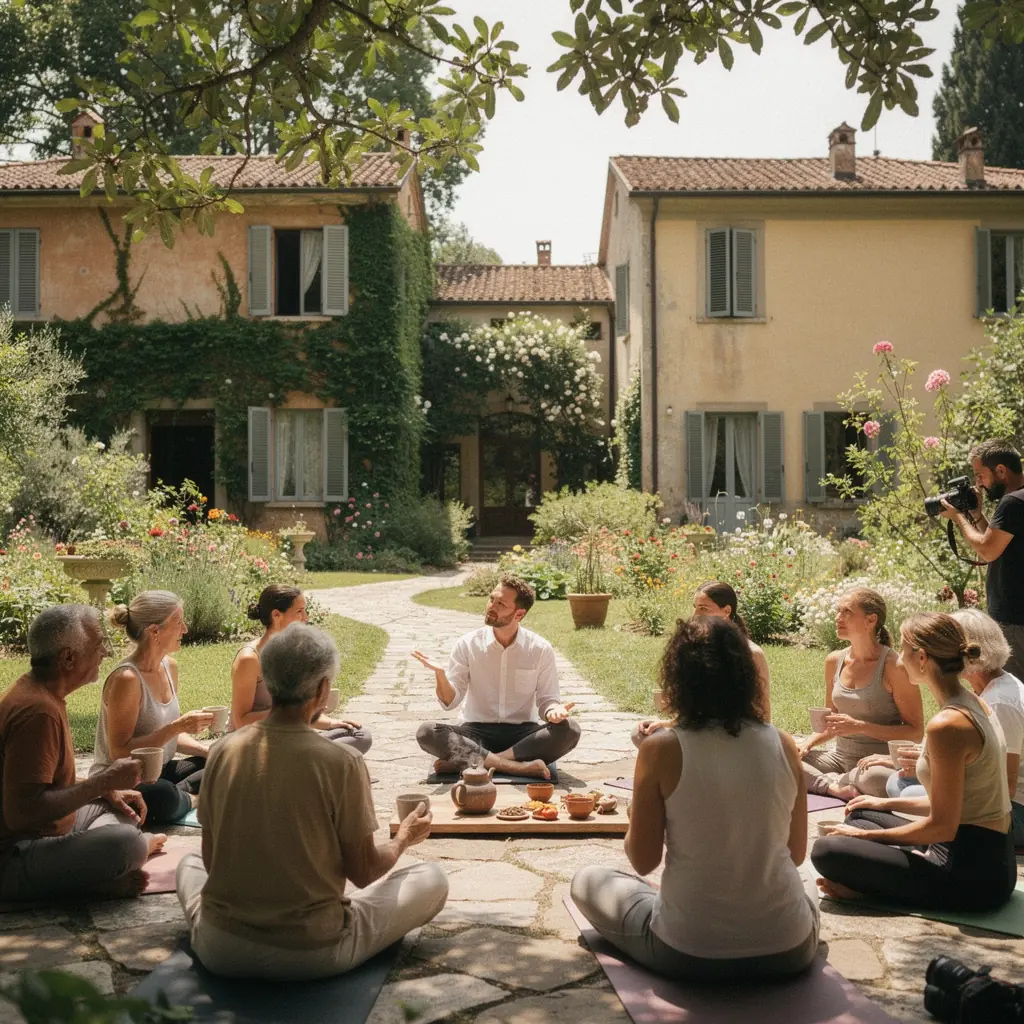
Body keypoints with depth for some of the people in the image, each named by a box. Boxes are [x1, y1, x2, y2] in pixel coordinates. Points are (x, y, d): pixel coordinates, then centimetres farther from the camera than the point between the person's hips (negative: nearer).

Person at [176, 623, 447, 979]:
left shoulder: (224, 750, -7)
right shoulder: (342, 762, -19)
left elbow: (210, 859, 4)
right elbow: (363, 872, -9)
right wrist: (405, 838, 11)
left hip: (220, 952, 2)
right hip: (312, 955, -2)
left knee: (189, 863, 32)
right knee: (433, 879, 11)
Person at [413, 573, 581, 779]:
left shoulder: (541, 649, -2)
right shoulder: (467, 644, -3)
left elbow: (546, 700, 1)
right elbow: (450, 701, -4)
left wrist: (554, 710, -23)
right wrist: (440, 675, -25)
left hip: (522, 733, 1)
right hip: (475, 733, 0)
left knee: (569, 729, -28)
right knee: (426, 733, -29)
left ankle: (465, 762, -29)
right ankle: (520, 766, -34)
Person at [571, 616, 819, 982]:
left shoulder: (661, 749, -14)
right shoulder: (783, 745, -5)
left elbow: (643, 861, -6)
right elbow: (797, 853, 6)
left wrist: (636, 815, 13)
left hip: (689, 954, -4)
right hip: (788, 952, 4)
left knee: (587, 881, 20)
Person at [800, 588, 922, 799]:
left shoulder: (894, 666, -12)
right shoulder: (834, 661, 6)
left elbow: (915, 732, -10)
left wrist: (860, 726, -19)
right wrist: (808, 743, -1)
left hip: (880, 762, -5)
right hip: (842, 756, 5)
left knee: (875, 778, -40)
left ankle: (837, 781, -11)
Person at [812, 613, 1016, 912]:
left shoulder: (946, 725, -22)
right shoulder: (974, 705, 7)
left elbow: (941, 826, -19)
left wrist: (865, 835, -8)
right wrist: (888, 804, 21)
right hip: (990, 859, 10)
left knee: (828, 850, -17)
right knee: (861, 813, 22)